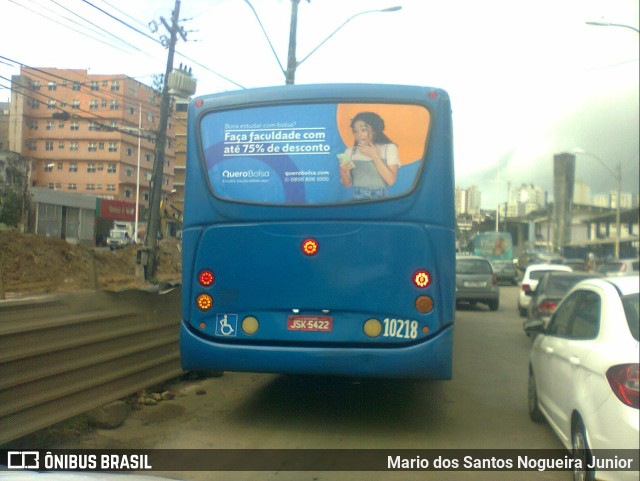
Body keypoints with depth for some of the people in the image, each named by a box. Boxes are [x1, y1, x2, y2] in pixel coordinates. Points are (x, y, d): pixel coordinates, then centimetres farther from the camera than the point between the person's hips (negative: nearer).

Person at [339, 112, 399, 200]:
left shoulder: (389, 148, 3)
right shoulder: (350, 152, 7)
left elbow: (391, 180, -6)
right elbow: (347, 184, 7)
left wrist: (375, 156, -9)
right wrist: (344, 171, -12)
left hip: (380, 200, -1)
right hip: (357, 200, 1)